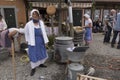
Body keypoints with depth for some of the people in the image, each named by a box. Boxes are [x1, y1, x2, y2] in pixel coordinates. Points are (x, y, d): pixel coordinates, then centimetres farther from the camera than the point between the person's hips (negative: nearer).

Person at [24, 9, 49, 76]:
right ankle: (33, 68, 16)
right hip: (33, 42, -4)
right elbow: (26, 33, 5)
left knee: (42, 52, 16)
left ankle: (40, 63, 39)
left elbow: (44, 32, 7)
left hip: (41, 41, 4)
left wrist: (46, 40, 5)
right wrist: (28, 41, 7)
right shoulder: (29, 24, -11)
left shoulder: (41, 22, -2)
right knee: (33, 54, 1)